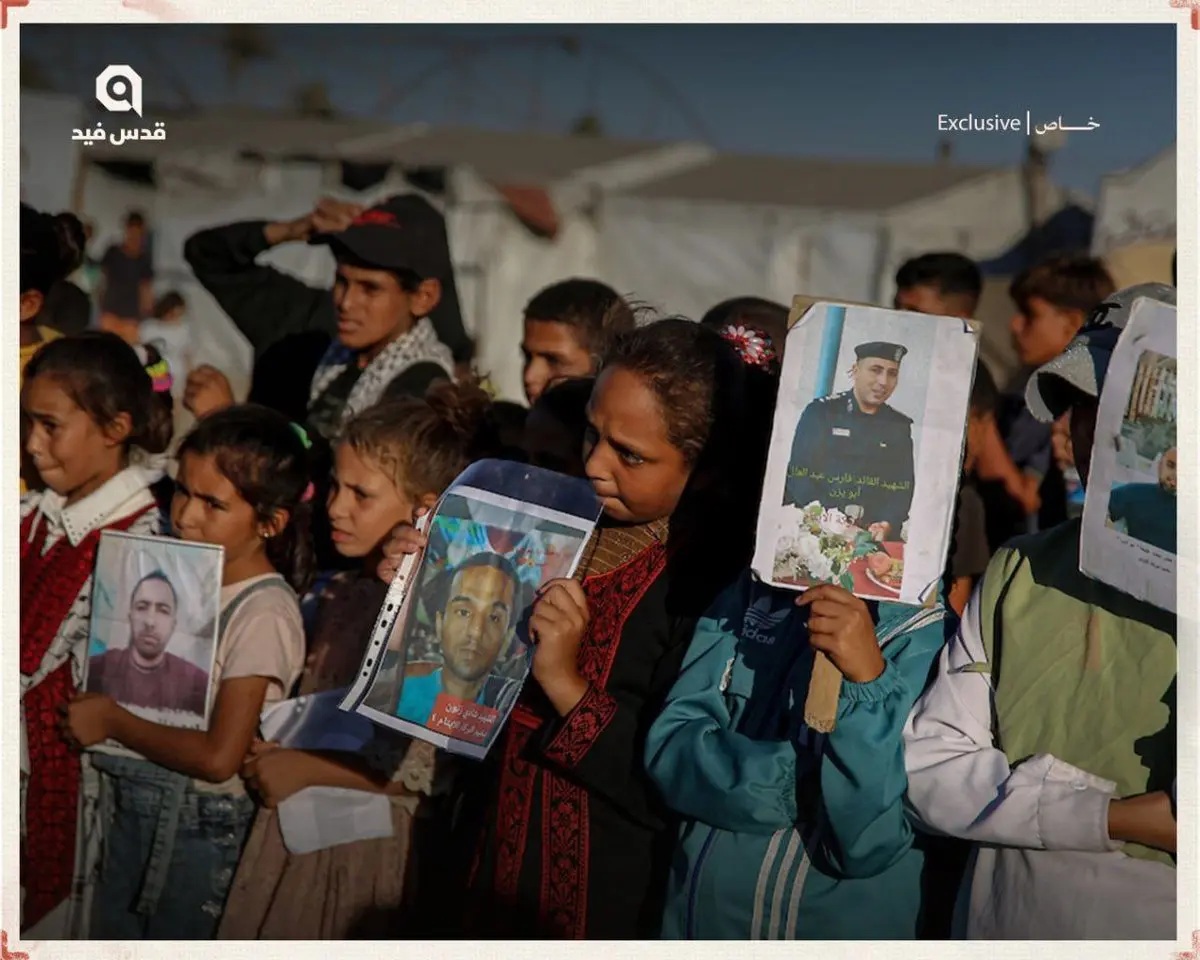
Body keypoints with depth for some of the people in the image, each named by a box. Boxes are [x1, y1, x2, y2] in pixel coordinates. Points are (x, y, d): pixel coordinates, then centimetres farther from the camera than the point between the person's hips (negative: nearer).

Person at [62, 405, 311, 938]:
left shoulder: (263, 613, -20)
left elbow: (218, 757, -25)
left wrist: (112, 721, -16)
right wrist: (93, 708, -8)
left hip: (199, 828, -7)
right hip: (128, 807, 7)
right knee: (111, 942, 19)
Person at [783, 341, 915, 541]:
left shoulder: (900, 426, 13)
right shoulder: (820, 411, 3)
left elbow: (903, 487, 9)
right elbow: (799, 475, -4)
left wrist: (887, 525, -12)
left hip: (874, 539, 3)